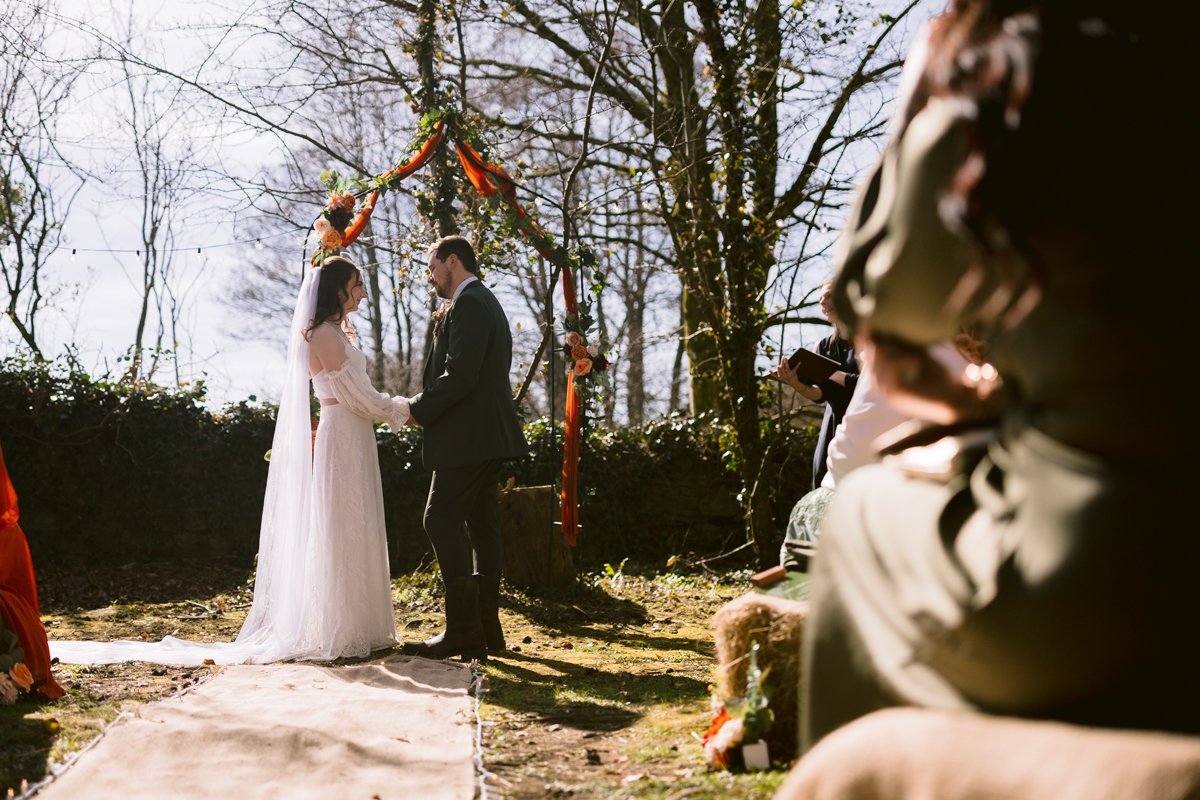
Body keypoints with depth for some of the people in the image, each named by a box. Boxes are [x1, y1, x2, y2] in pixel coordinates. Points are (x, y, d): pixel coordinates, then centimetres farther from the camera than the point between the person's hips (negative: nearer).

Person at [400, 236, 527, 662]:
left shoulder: (467, 305, -12)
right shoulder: (486, 303, 21)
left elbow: (459, 376, -22)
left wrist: (418, 410, -11)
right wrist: (426, 407, 11)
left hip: (467, 437, -10)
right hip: (488, 435, 10)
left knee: (442, 521, -9)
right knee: (481, 528, 9)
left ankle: (462, 630, -9)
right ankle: (486, 630, 13)